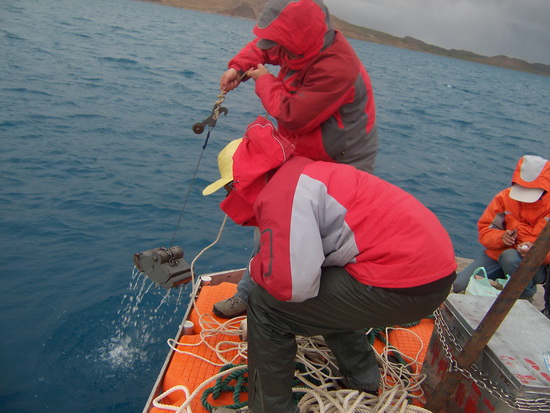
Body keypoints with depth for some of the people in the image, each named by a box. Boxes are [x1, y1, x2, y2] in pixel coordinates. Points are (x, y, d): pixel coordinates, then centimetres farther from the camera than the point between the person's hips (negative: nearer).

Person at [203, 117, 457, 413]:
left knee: (266, 304, -5)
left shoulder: (281, 192, -14)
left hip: (408, 287, -10)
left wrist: (258, 267, -1)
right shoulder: (296, 173, 17)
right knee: (322, 286, 31)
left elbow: (291, 285, -21)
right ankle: (362, 376, 36)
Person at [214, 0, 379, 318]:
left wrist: (266, 81, -13)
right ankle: (249, 296, 32)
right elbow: (263, 47, 18)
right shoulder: (308, 46, -2)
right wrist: (239, 66, 0)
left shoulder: (336, 69, -29)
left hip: (340, 167, -9)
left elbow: (292, 116, -28)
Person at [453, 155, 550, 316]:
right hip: (499, 255, 3)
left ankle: (526, 295, -9)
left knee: (510, 256, -39)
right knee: (460, 286, -13)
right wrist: (501, 237, -23)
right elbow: (485, 229, -2)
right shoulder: (505, 197, -5)